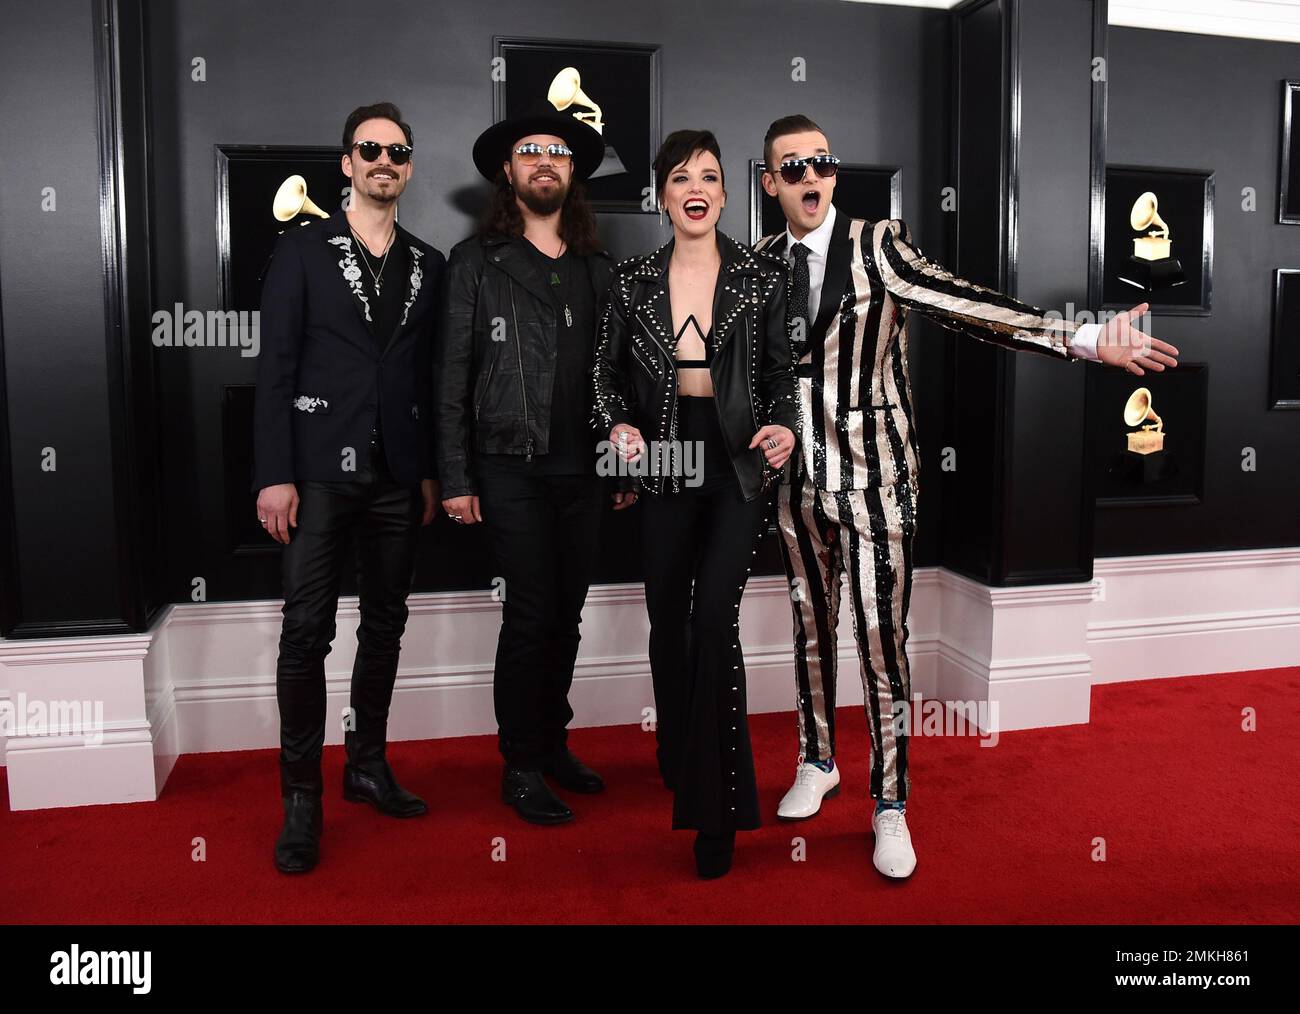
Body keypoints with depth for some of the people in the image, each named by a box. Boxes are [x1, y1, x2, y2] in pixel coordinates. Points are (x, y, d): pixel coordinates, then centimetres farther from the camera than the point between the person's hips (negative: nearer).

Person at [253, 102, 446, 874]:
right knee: (308, 631, -4)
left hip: (399, 477, 4)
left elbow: (432, 375, 11)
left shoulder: (428, 264, 11)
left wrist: (432, 472, 6)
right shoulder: (303, 251, 2)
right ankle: (302, 795, 8)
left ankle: (368, 764, 25)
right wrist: (274, 475, -10)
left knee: (385, 625, 10)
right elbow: (276, 368, -3)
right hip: (322, 470, -3)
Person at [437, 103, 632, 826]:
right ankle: (522, 766, 12)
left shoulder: (597, 267, 13)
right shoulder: (478, 261, 3)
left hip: (584, 469, 4)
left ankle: (554, 744, 26)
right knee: (531, 615, -3)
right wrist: (456, 480, -7)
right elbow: (454, 377, -1)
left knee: (566, 615, 10)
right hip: (512, 468, -4)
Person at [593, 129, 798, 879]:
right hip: (665, 466, 3)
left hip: (739, 466, -3)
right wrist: (619, 427, -9)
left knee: (714, 613, -16)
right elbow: (610, 372, 10)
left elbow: (780, 372, 5)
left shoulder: (763, 277, 0)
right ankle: (678, 771, 35)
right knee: (667, 620, 12)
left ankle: (719, 809, -5)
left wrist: (784, 428, -14)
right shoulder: (633, 282, 4)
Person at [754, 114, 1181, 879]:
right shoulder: (762, 263, 3)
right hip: (797, 475, 4)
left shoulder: (879, 246, -8)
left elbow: (970, 309, -17)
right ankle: (818, 764, 35)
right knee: (810, 623, 15)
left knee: (881, 634, -3)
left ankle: (890, 805, 12)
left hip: (873, 473, -3)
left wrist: (1087, 340, -27)